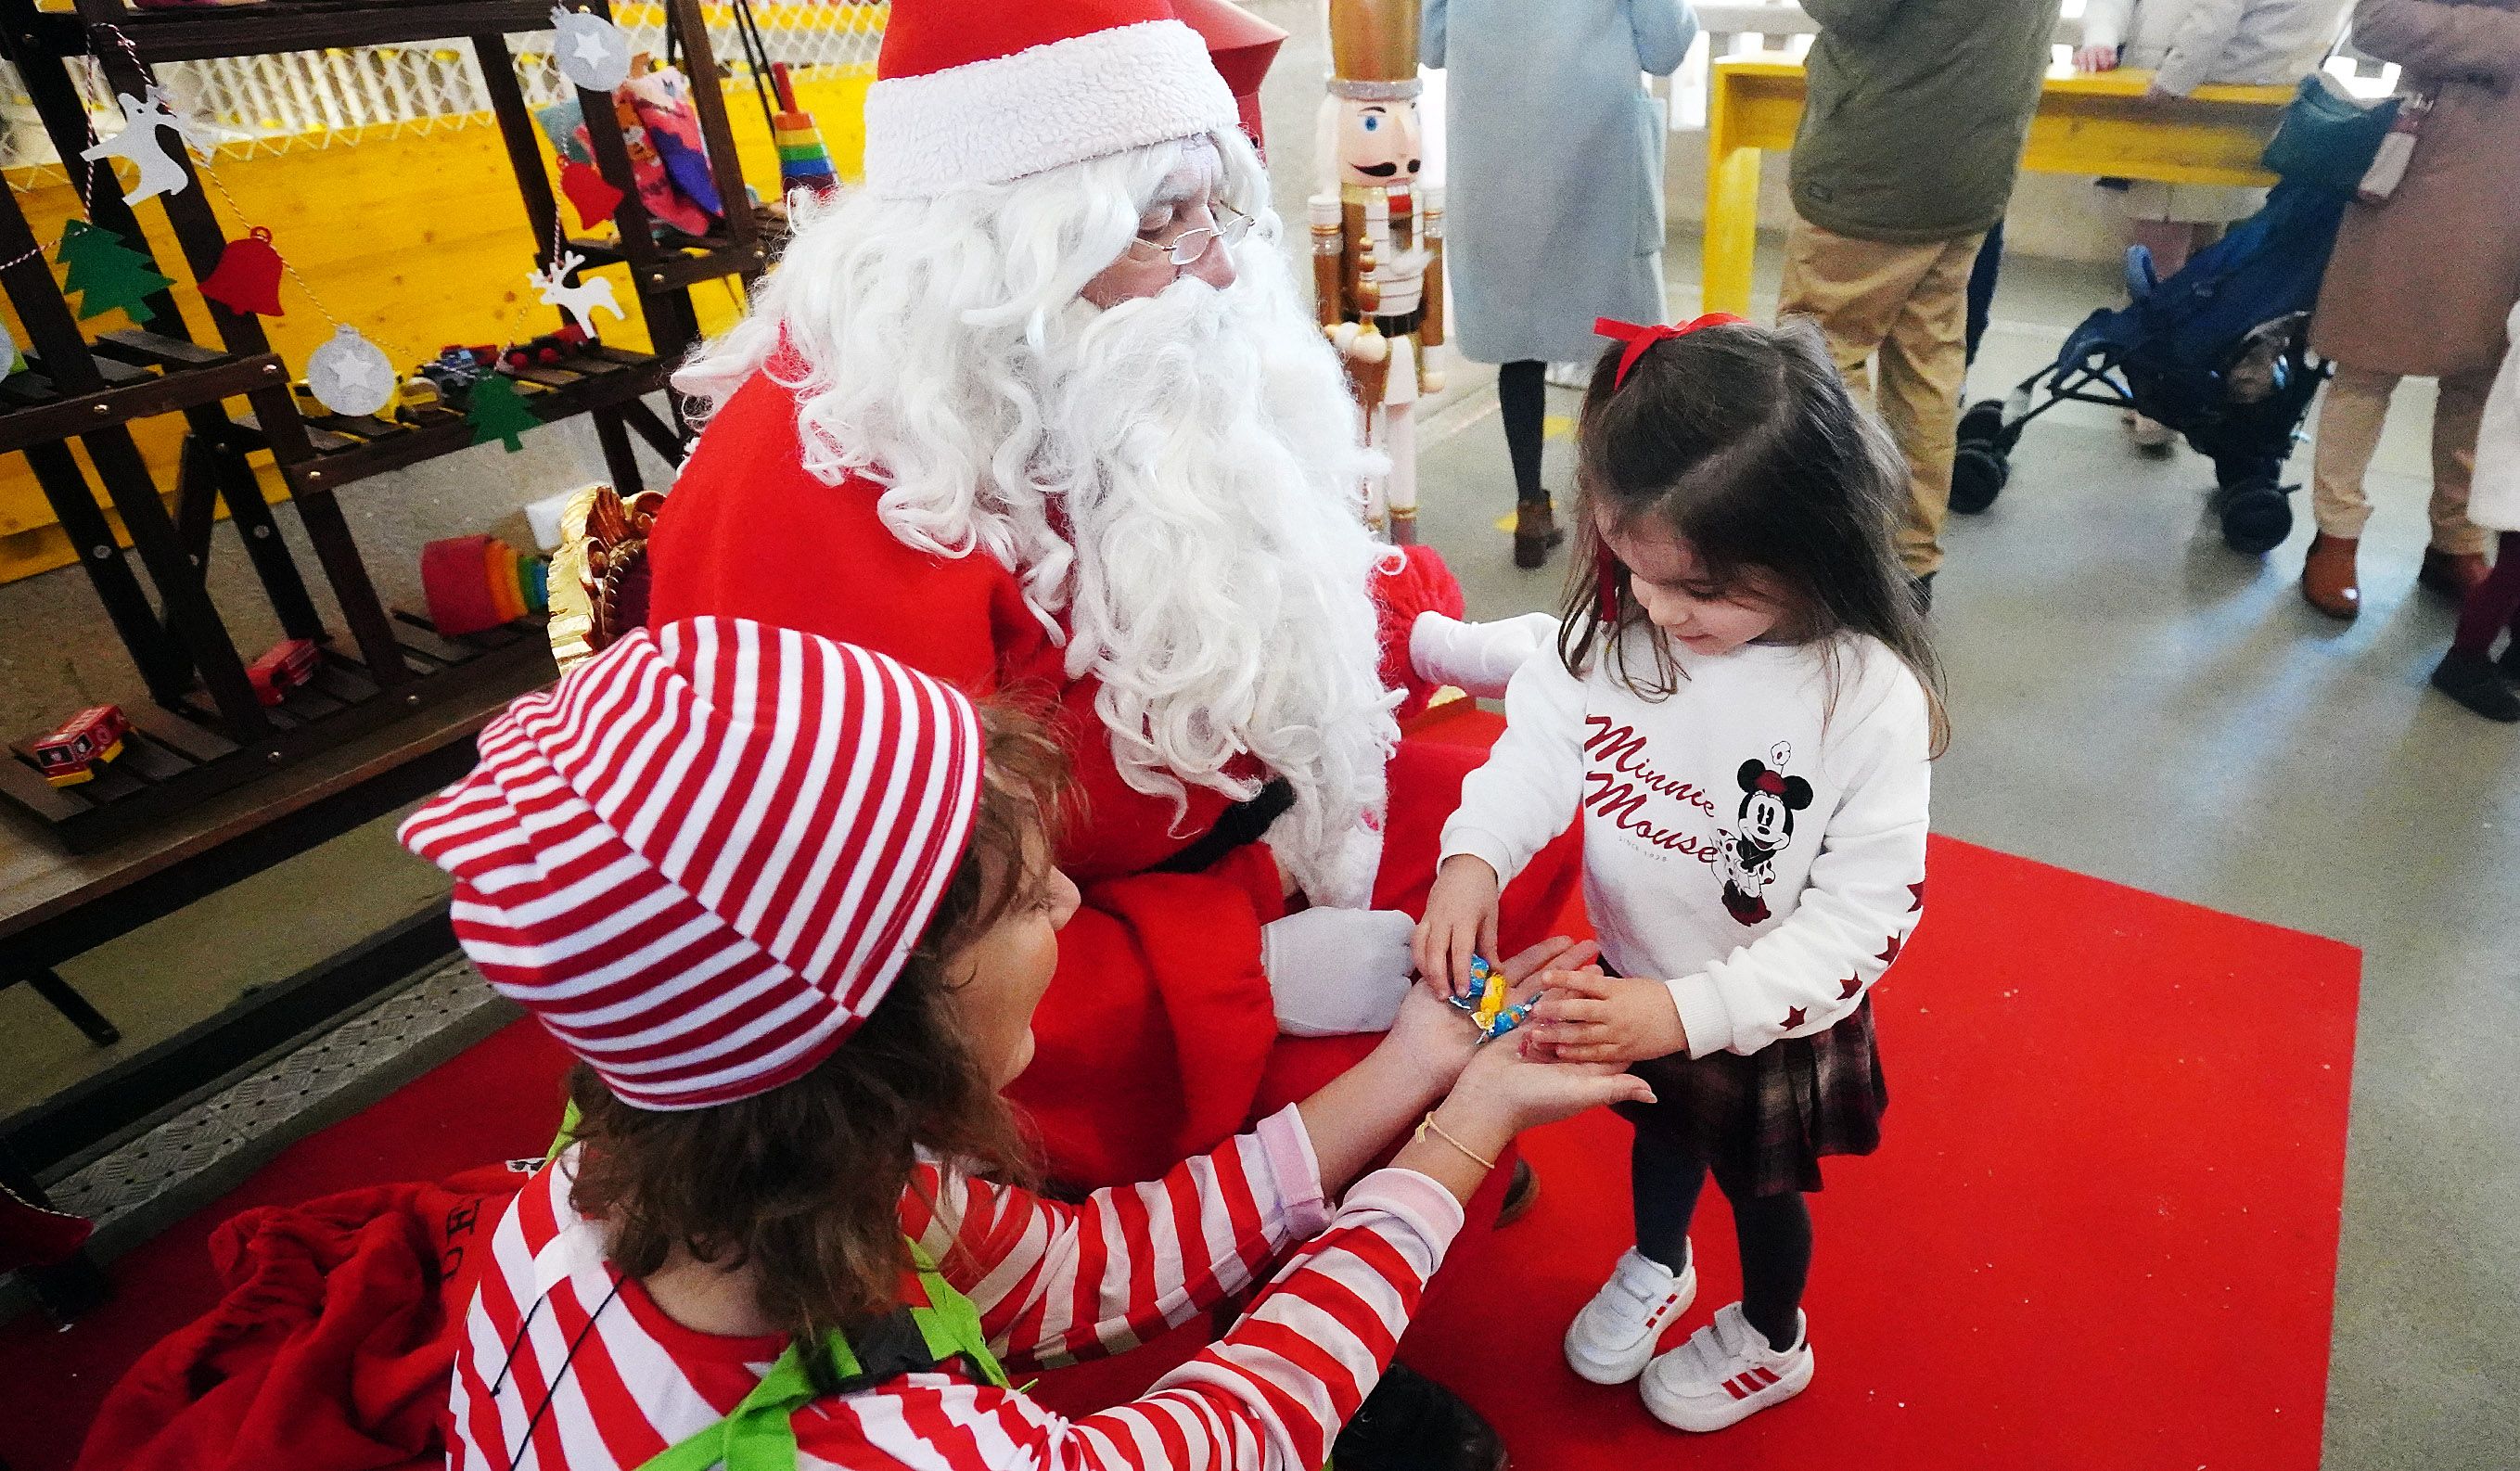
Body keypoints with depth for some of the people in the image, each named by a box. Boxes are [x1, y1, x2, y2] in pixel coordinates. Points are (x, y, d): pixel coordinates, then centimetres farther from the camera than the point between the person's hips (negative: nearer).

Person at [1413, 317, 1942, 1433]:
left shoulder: (1869, 698, -31)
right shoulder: (1617, 623, -20)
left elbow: (1866, 913, -28)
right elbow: (1540, 735, -8)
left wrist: (1690, 1009, -34)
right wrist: (1473, 854, -26)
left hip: (1767, 1025, -4)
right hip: (1632, 988, 4)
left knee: (1760, 1187, 25)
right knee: (1660, 1137, 32)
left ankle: (1771, 1341, 59)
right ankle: (1656, 1264, 66)